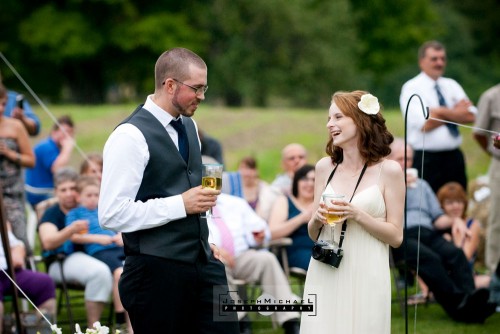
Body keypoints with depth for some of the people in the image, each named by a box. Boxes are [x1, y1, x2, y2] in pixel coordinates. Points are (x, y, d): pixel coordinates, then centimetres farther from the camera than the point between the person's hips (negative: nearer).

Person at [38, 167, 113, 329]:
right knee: (100, 272, -36)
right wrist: (72, 229, -30)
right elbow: (48, 242, -13)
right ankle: (93, 326, -28)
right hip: (61, 261, -5)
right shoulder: (51, 214, 6)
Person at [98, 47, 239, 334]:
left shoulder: (189, 126, 13)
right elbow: (112, 214, -20)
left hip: (202, 262, 7)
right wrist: (181, 205, -19)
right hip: (157, 270, -7)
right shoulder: (131, 136, -14)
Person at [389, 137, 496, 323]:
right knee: (429, 258, -36)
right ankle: (458, 303, -47)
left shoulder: (421, 185, 34)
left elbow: (437, 218, 27)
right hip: (400, 236, -4)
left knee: (455, 254, -29)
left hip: (427, 232, 4)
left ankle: (472, 307, -47)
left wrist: (453, 220, 6)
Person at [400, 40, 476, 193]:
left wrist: (440, 112, -14)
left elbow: (470, 116, -1)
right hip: (427, 161, -5)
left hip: (454, 157, 5)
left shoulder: (452, 85, 13)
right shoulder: (411, 88, -3)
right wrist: (455, 113, -4)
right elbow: (426, 124, -15)